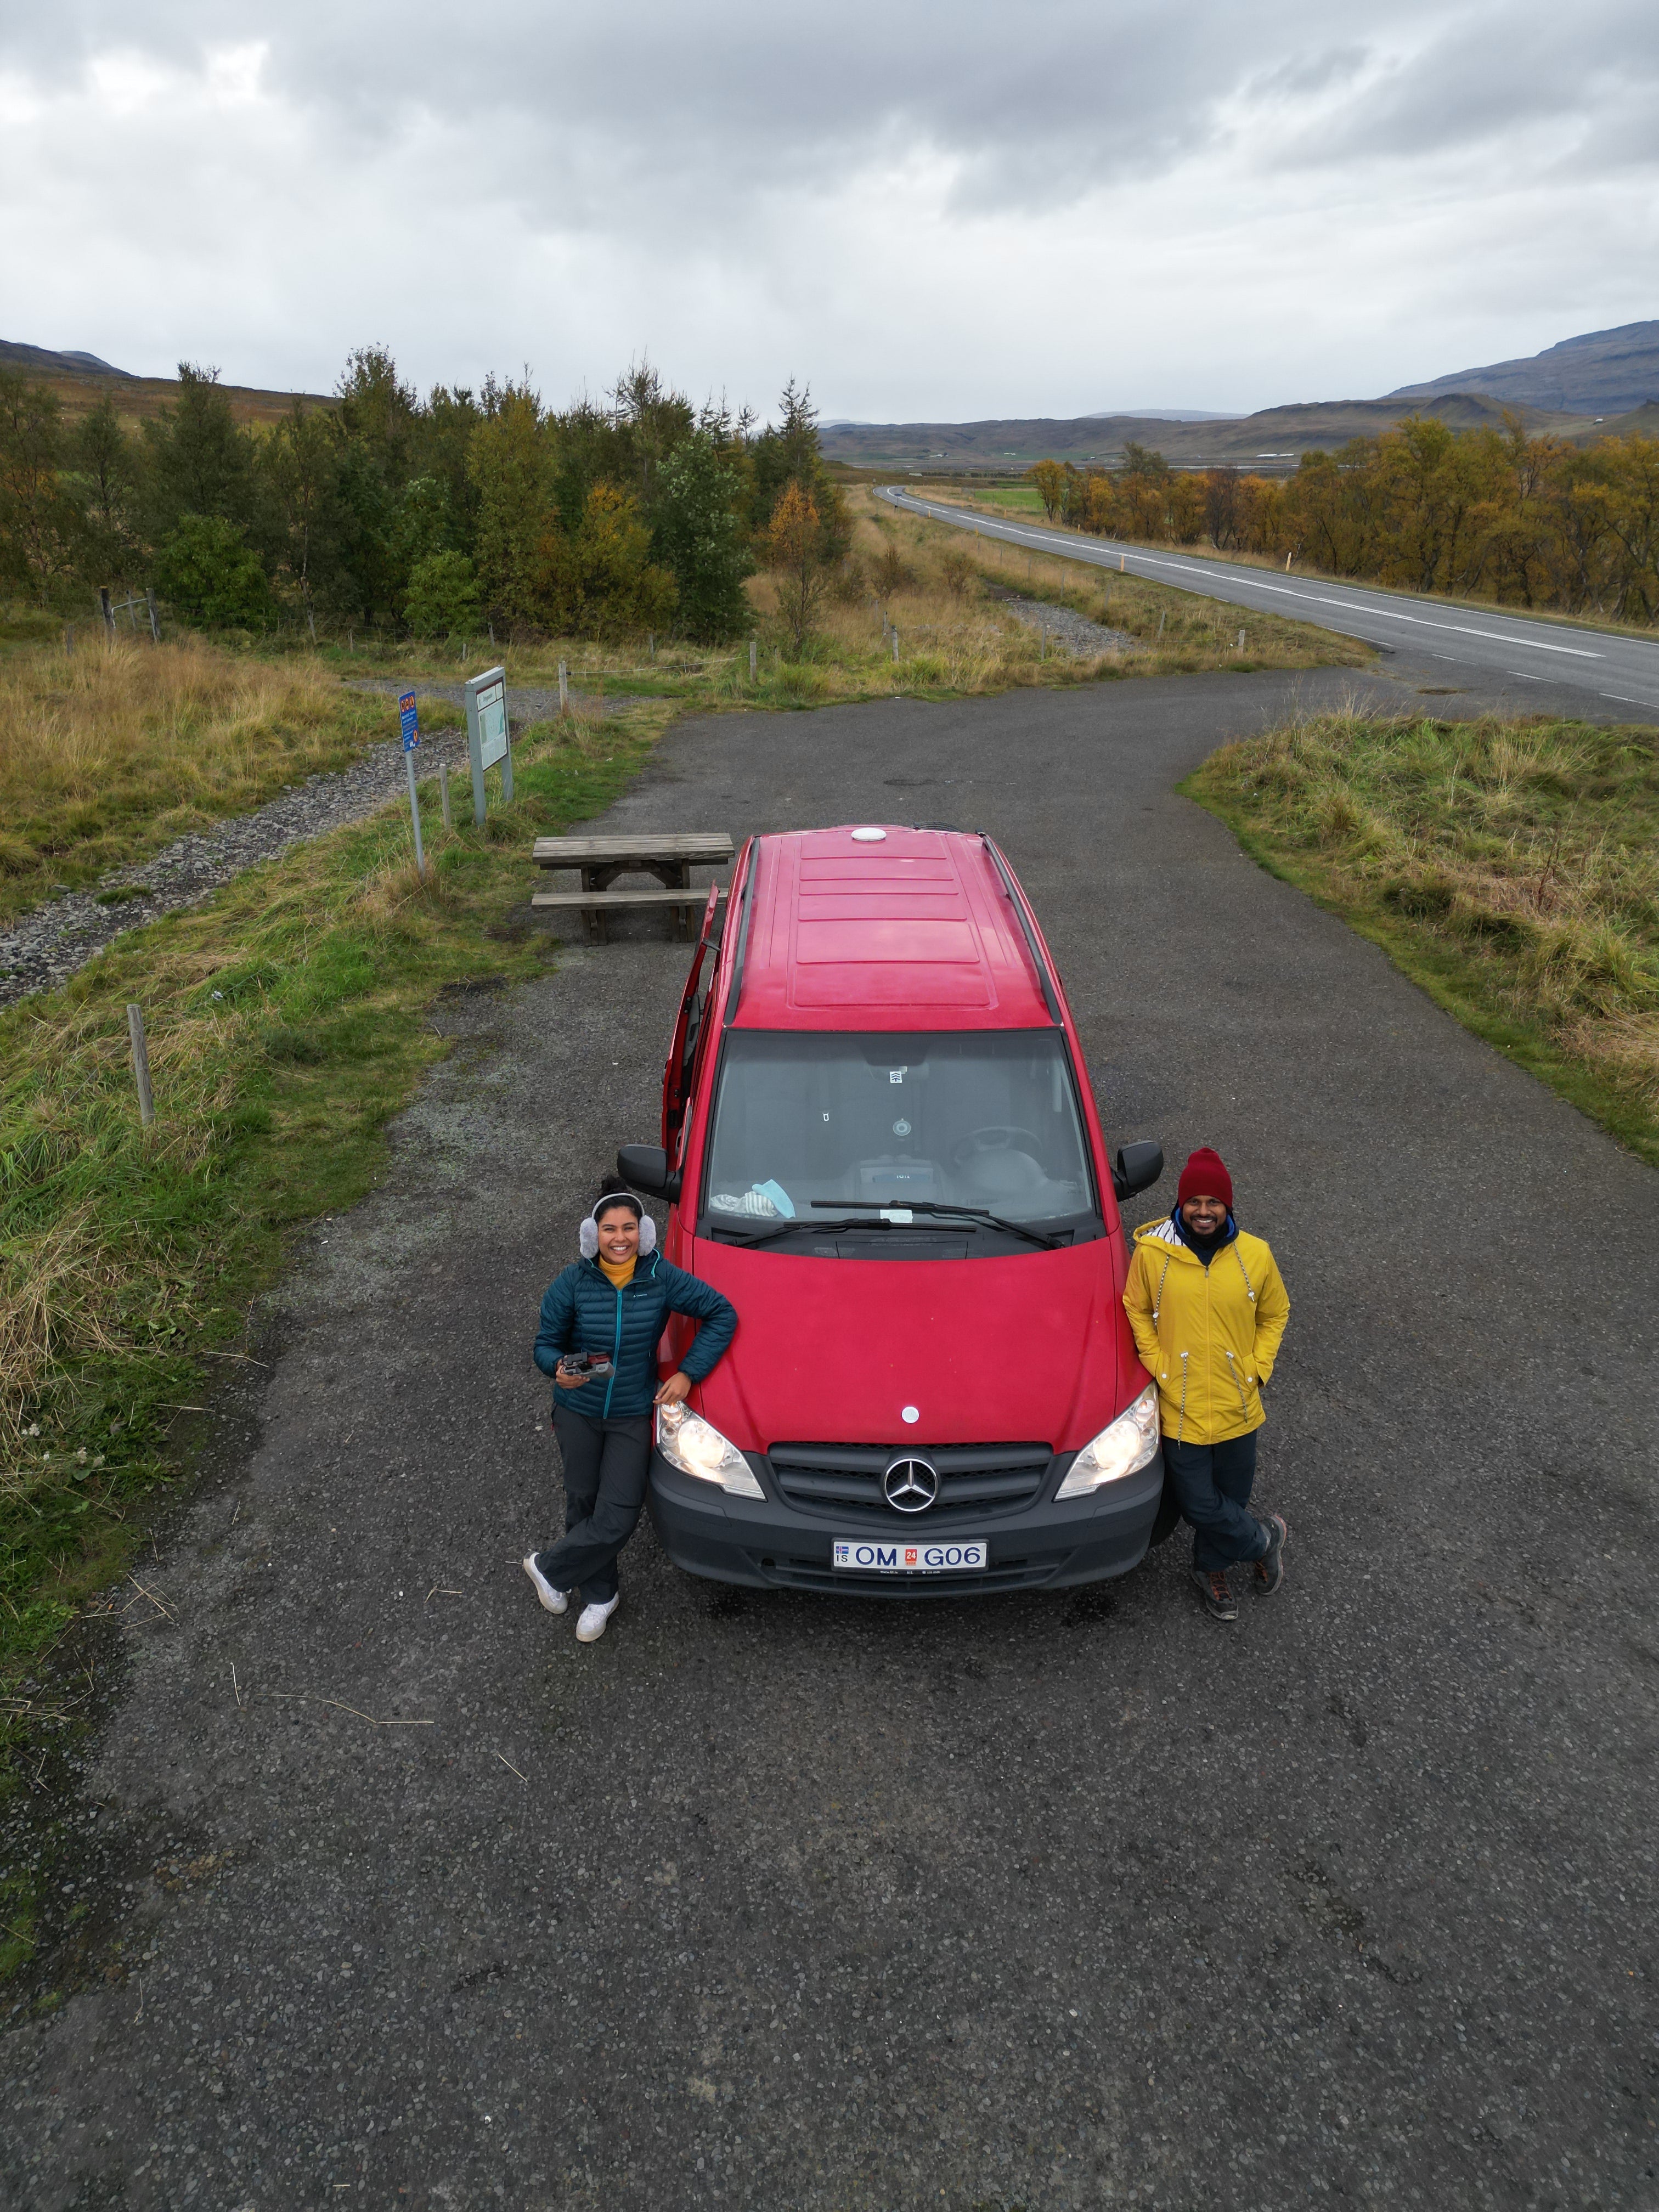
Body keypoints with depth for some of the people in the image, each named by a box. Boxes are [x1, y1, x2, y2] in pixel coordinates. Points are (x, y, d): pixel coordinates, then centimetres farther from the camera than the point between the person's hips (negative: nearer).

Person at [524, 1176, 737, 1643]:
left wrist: (687, 1374, -15)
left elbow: (722, 1314, -8)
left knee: (618, 1517, -3)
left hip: (633, 1415, 0)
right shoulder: (572, 1283, -15)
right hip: (578, 1411, 0)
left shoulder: (662, 1279, -15)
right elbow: (546, 1343, -4)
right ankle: (600, 1596, 38)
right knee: (583, 1504, 15)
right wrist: (559, 1369, -28)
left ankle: (548, 1567, 24)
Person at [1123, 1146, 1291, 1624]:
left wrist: (1257, 1369, -1)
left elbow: (1275, 1314, 8)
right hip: (1180, 1407, -1)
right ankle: (1264, 1538, 32)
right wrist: (1157, 1365, -7)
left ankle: (1211, 1568, 43)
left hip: (1238, 1407, 2)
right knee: (1199, 1504, 3)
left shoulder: (1255, 1255, -8)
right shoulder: (1151, 1252, -11)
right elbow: (1136, 1311, 3)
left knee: (1231, 1496, 17)